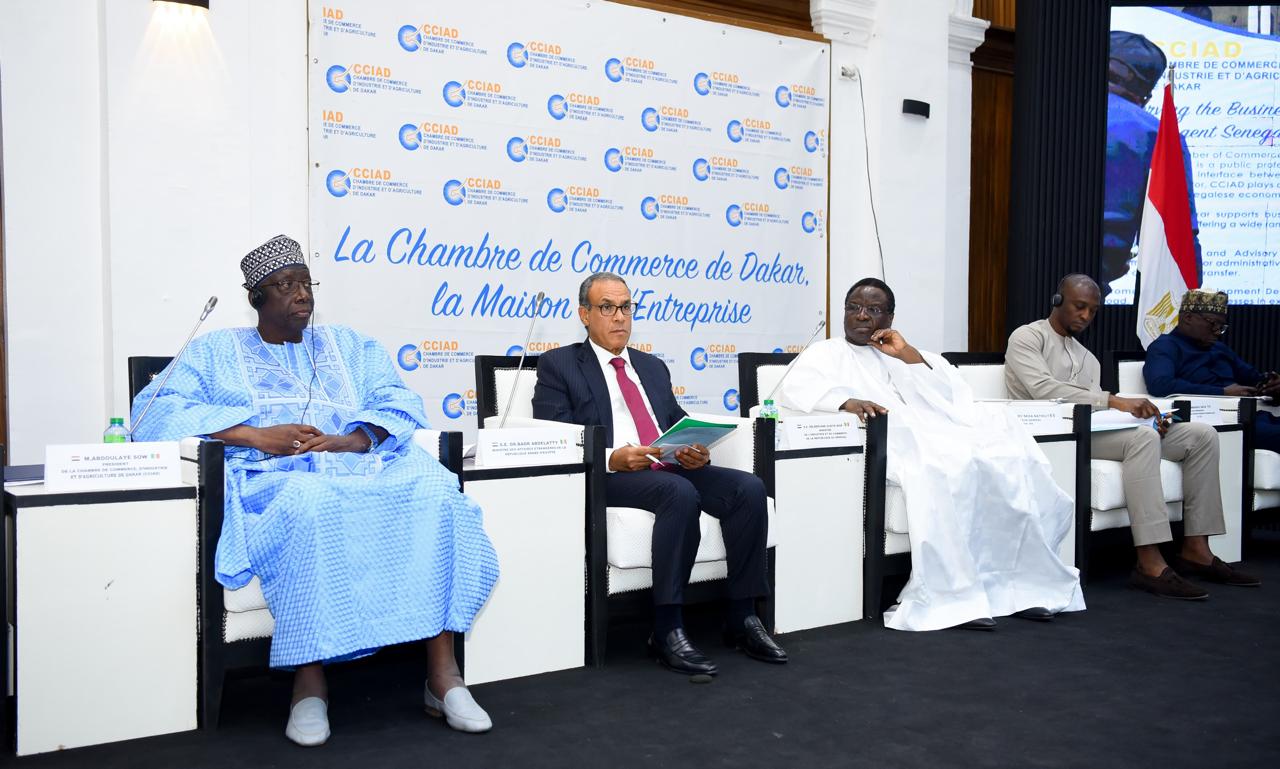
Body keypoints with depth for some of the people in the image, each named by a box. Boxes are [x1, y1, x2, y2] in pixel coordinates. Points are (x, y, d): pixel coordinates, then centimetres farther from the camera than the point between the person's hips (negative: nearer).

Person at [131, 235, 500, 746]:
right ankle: (309, 682, -28)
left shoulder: (351, 347, 27)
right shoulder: (217, 351, 20)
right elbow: (155, 411, 3)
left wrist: (350, 440, -9)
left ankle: (442, 672, -28)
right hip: (272, 479, -2)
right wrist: (256, 435, -9)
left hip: (361, 469, 3)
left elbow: (400, 406, 13)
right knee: (312, 504, -40)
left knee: (436, 490, -30)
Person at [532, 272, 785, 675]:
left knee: (749, 488, -19)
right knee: (681, 493, -35)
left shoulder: (653, 366, 25)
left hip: (671, 469, 6)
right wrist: (610, 458, -20)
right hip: (606, 476, -6)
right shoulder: (558, 365, 7)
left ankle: (742, 618, -11)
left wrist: (696, 451, -3)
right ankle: (667, 631, -28)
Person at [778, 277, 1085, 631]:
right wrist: (846, 400, -21)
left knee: (1004, 467, -22)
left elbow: (958, 393, 16)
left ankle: (1014, 584, -14)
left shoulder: (903, 352, 31)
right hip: (895, 443, -5)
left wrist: (907, 354, 6)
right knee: (940, 473, -36)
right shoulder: (827, 352, 19)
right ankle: (951, 597, -30)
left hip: (941, 434, 5)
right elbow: (794, 388, -4)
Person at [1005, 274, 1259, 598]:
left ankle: (1195, 550, -4)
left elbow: (1095, 405, 11)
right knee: (1142, 436, -33)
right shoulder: (1028, 337, 3)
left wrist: (1147, 418, -9)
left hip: (1092, 429, 8)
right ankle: (1150, 564, -34)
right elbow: (1043, 389, -16)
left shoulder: (1087, 358, 27)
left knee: (1201, 434, -2)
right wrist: (1114, 400, -23)